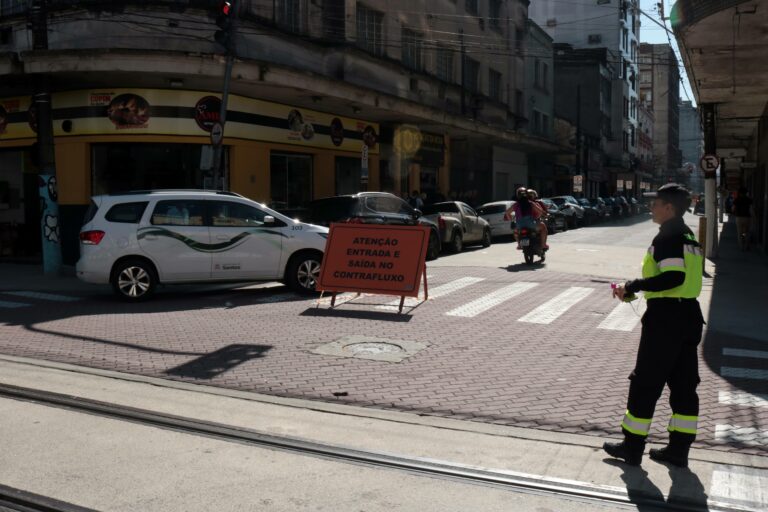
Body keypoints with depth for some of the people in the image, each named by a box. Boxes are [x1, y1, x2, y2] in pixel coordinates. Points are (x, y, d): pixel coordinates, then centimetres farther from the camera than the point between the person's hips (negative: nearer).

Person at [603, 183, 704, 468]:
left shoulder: (667, 237, -14)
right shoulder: (688, 236, 14)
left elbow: (673, 277, -26)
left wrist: (633, 286, -18)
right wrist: (635, 289, 15)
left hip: (665, 316, -9)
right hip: (689, 315, 9)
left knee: (645, 383, 1)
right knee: (684, 384, 12)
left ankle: (632, 447, 9)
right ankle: (679, 449, 20)